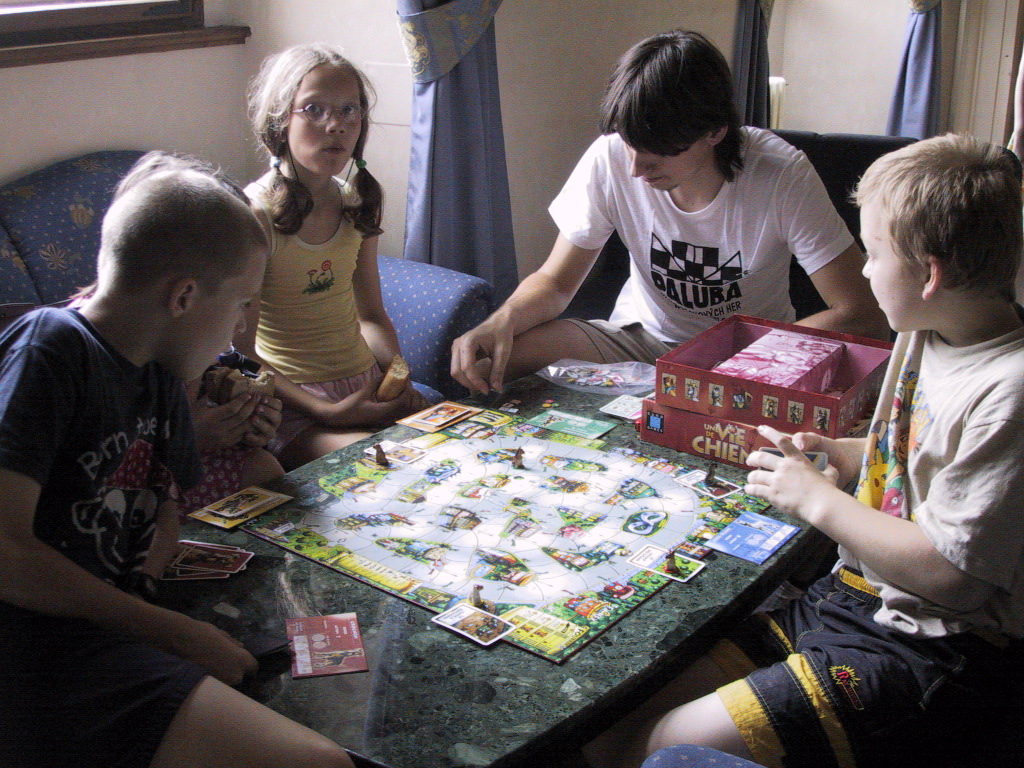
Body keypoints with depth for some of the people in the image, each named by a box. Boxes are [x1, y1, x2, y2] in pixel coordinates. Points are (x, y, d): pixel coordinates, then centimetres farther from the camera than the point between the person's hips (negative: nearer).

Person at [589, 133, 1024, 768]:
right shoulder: (929, 332, 7)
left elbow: (950, 572, -23)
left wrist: (819, 499, -15)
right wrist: (844, 454, 6)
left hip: (929, 647, -8)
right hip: (852, 594, 9)